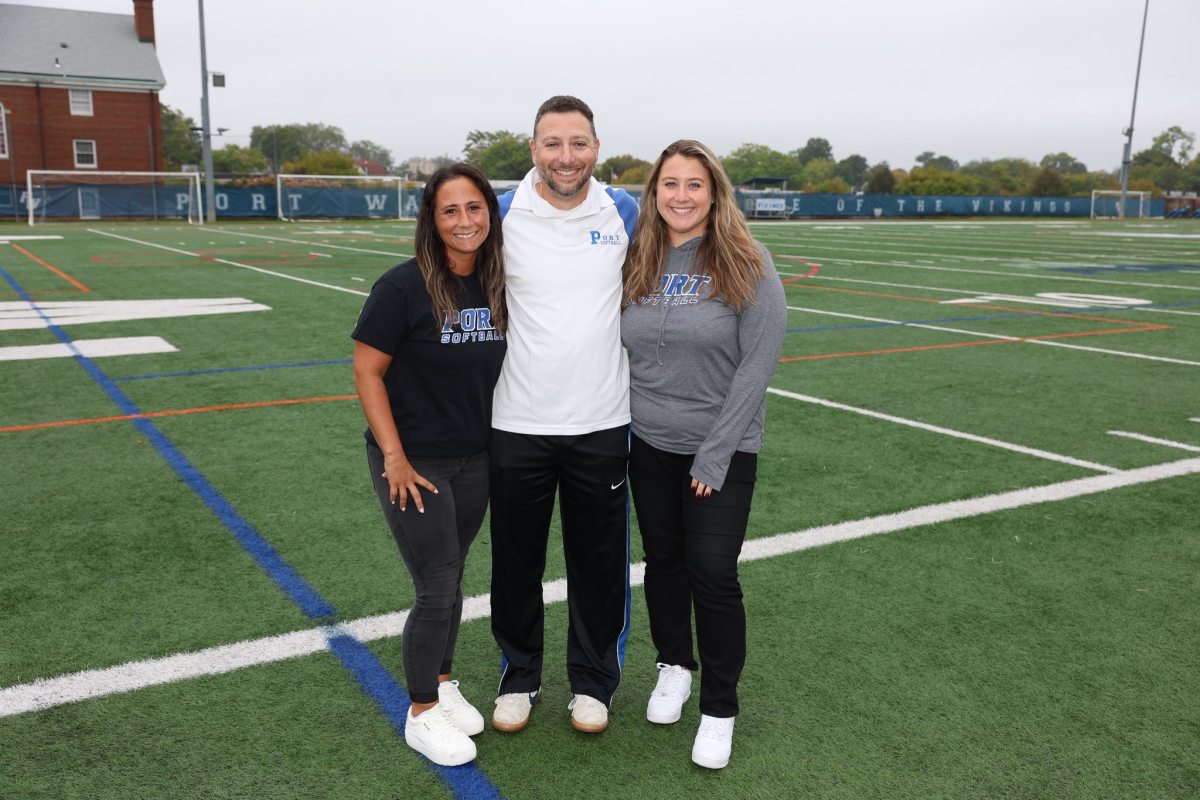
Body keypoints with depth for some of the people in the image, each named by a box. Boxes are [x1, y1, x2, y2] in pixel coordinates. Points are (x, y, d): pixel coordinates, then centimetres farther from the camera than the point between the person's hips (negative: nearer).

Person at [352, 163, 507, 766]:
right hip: (414, 462, -5)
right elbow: (367, 371, -13)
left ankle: (440, 683, 38)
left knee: (450, 580, 17)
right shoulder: (405, 286, -16)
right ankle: (421, 715, 21)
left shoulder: (499, 286, -1)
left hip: (475, 460, 5)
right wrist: (395, 458, -16)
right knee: (437, 590, 0)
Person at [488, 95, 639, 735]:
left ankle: (593, 681, 31)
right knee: (515, 560, 12)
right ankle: (519, 675, 34)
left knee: (599, 562, 11)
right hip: (517, 424, 0)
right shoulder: (502, 215, -4)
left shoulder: (624, 213, 0)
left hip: (602, 424, 1)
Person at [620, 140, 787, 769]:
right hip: (648, 444, 4)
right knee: (662, 558, 15)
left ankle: (719, 709, 18)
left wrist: (714, 454, -15)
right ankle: (674, 666, 39)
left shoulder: (746, 264, -11)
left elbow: (758, 363, -13)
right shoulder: (637, 263, 2)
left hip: (721, 450, -4)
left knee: (713, 574, -2)